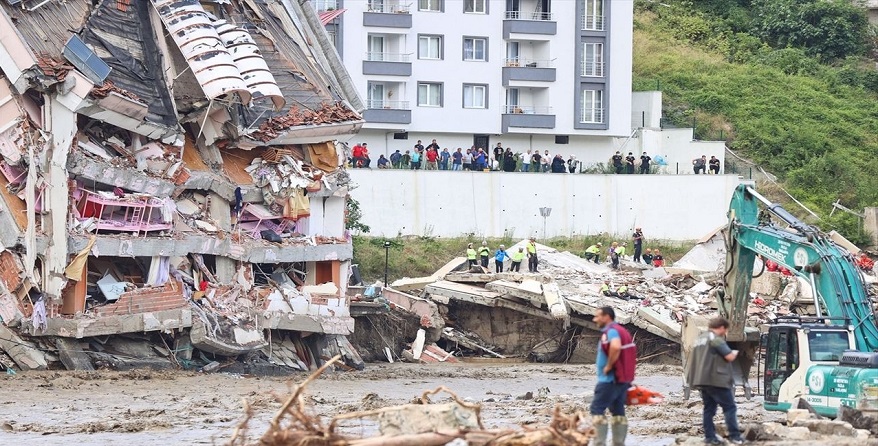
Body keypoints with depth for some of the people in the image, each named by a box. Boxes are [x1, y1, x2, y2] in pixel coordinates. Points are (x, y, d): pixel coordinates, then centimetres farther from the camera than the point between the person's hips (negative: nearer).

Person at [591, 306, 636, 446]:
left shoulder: (611, 331, -14)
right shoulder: (622, 331, 17)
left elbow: (615, 347, -35)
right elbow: (625, 352, 24)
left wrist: (608, 366, -23)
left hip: (610, 379, -10)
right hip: (622, 379, 10)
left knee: (597, 409, -9)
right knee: (618, 411, 11)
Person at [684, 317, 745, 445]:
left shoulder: (700, 339, 18)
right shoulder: (716, 339, -11)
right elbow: (729, 356, -15)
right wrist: (734, 352, 5)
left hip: (702, 380, 9)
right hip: (716, 380, -9)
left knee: (709, 408, 10)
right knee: (729, 407, -4)